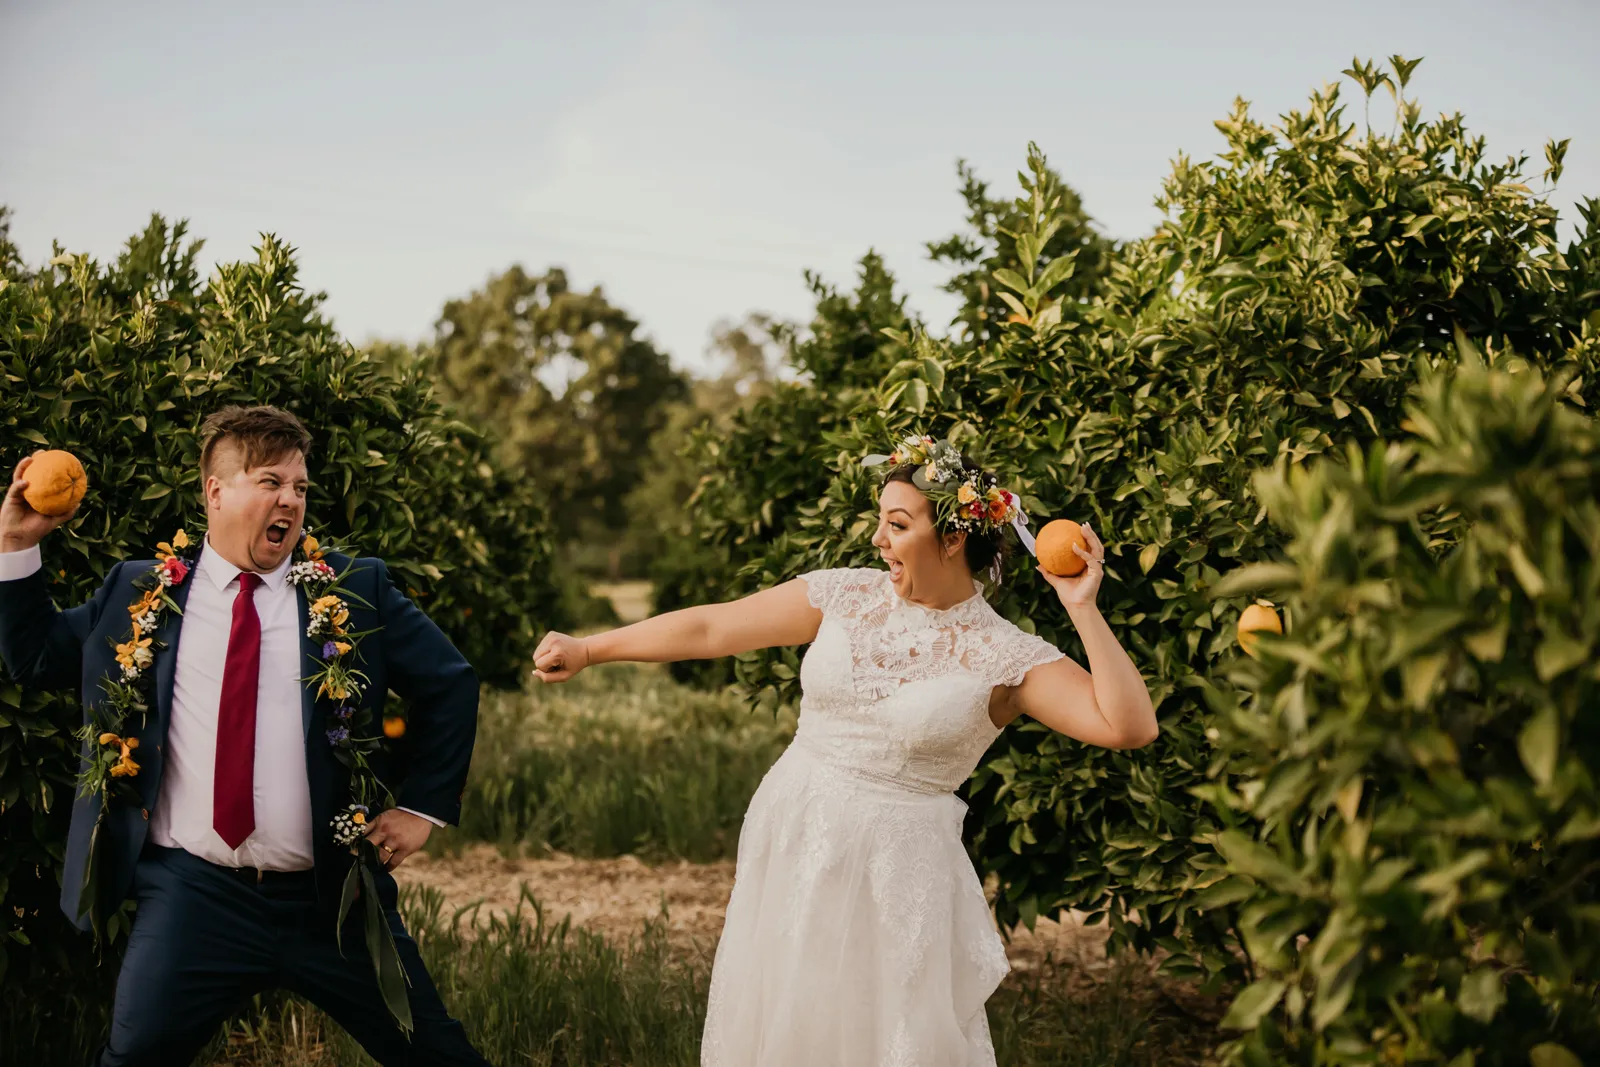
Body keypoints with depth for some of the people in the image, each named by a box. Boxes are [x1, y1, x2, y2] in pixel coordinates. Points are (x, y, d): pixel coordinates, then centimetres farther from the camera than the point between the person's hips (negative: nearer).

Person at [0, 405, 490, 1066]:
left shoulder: (357, 591, 4)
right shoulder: (136, 594, 8)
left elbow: (451, 685, 10)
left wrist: (422, 806, 3)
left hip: (331, 898, 0)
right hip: (191, 896, 0)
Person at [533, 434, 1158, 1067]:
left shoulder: (1007, 658, -9)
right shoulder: (844, 597, 0)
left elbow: (1129, 727, -18)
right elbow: (711, 628, 5)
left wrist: (1082, 610, -20)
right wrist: (588, 650, 9)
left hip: (894, 867, -3)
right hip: (790, 842, 4)